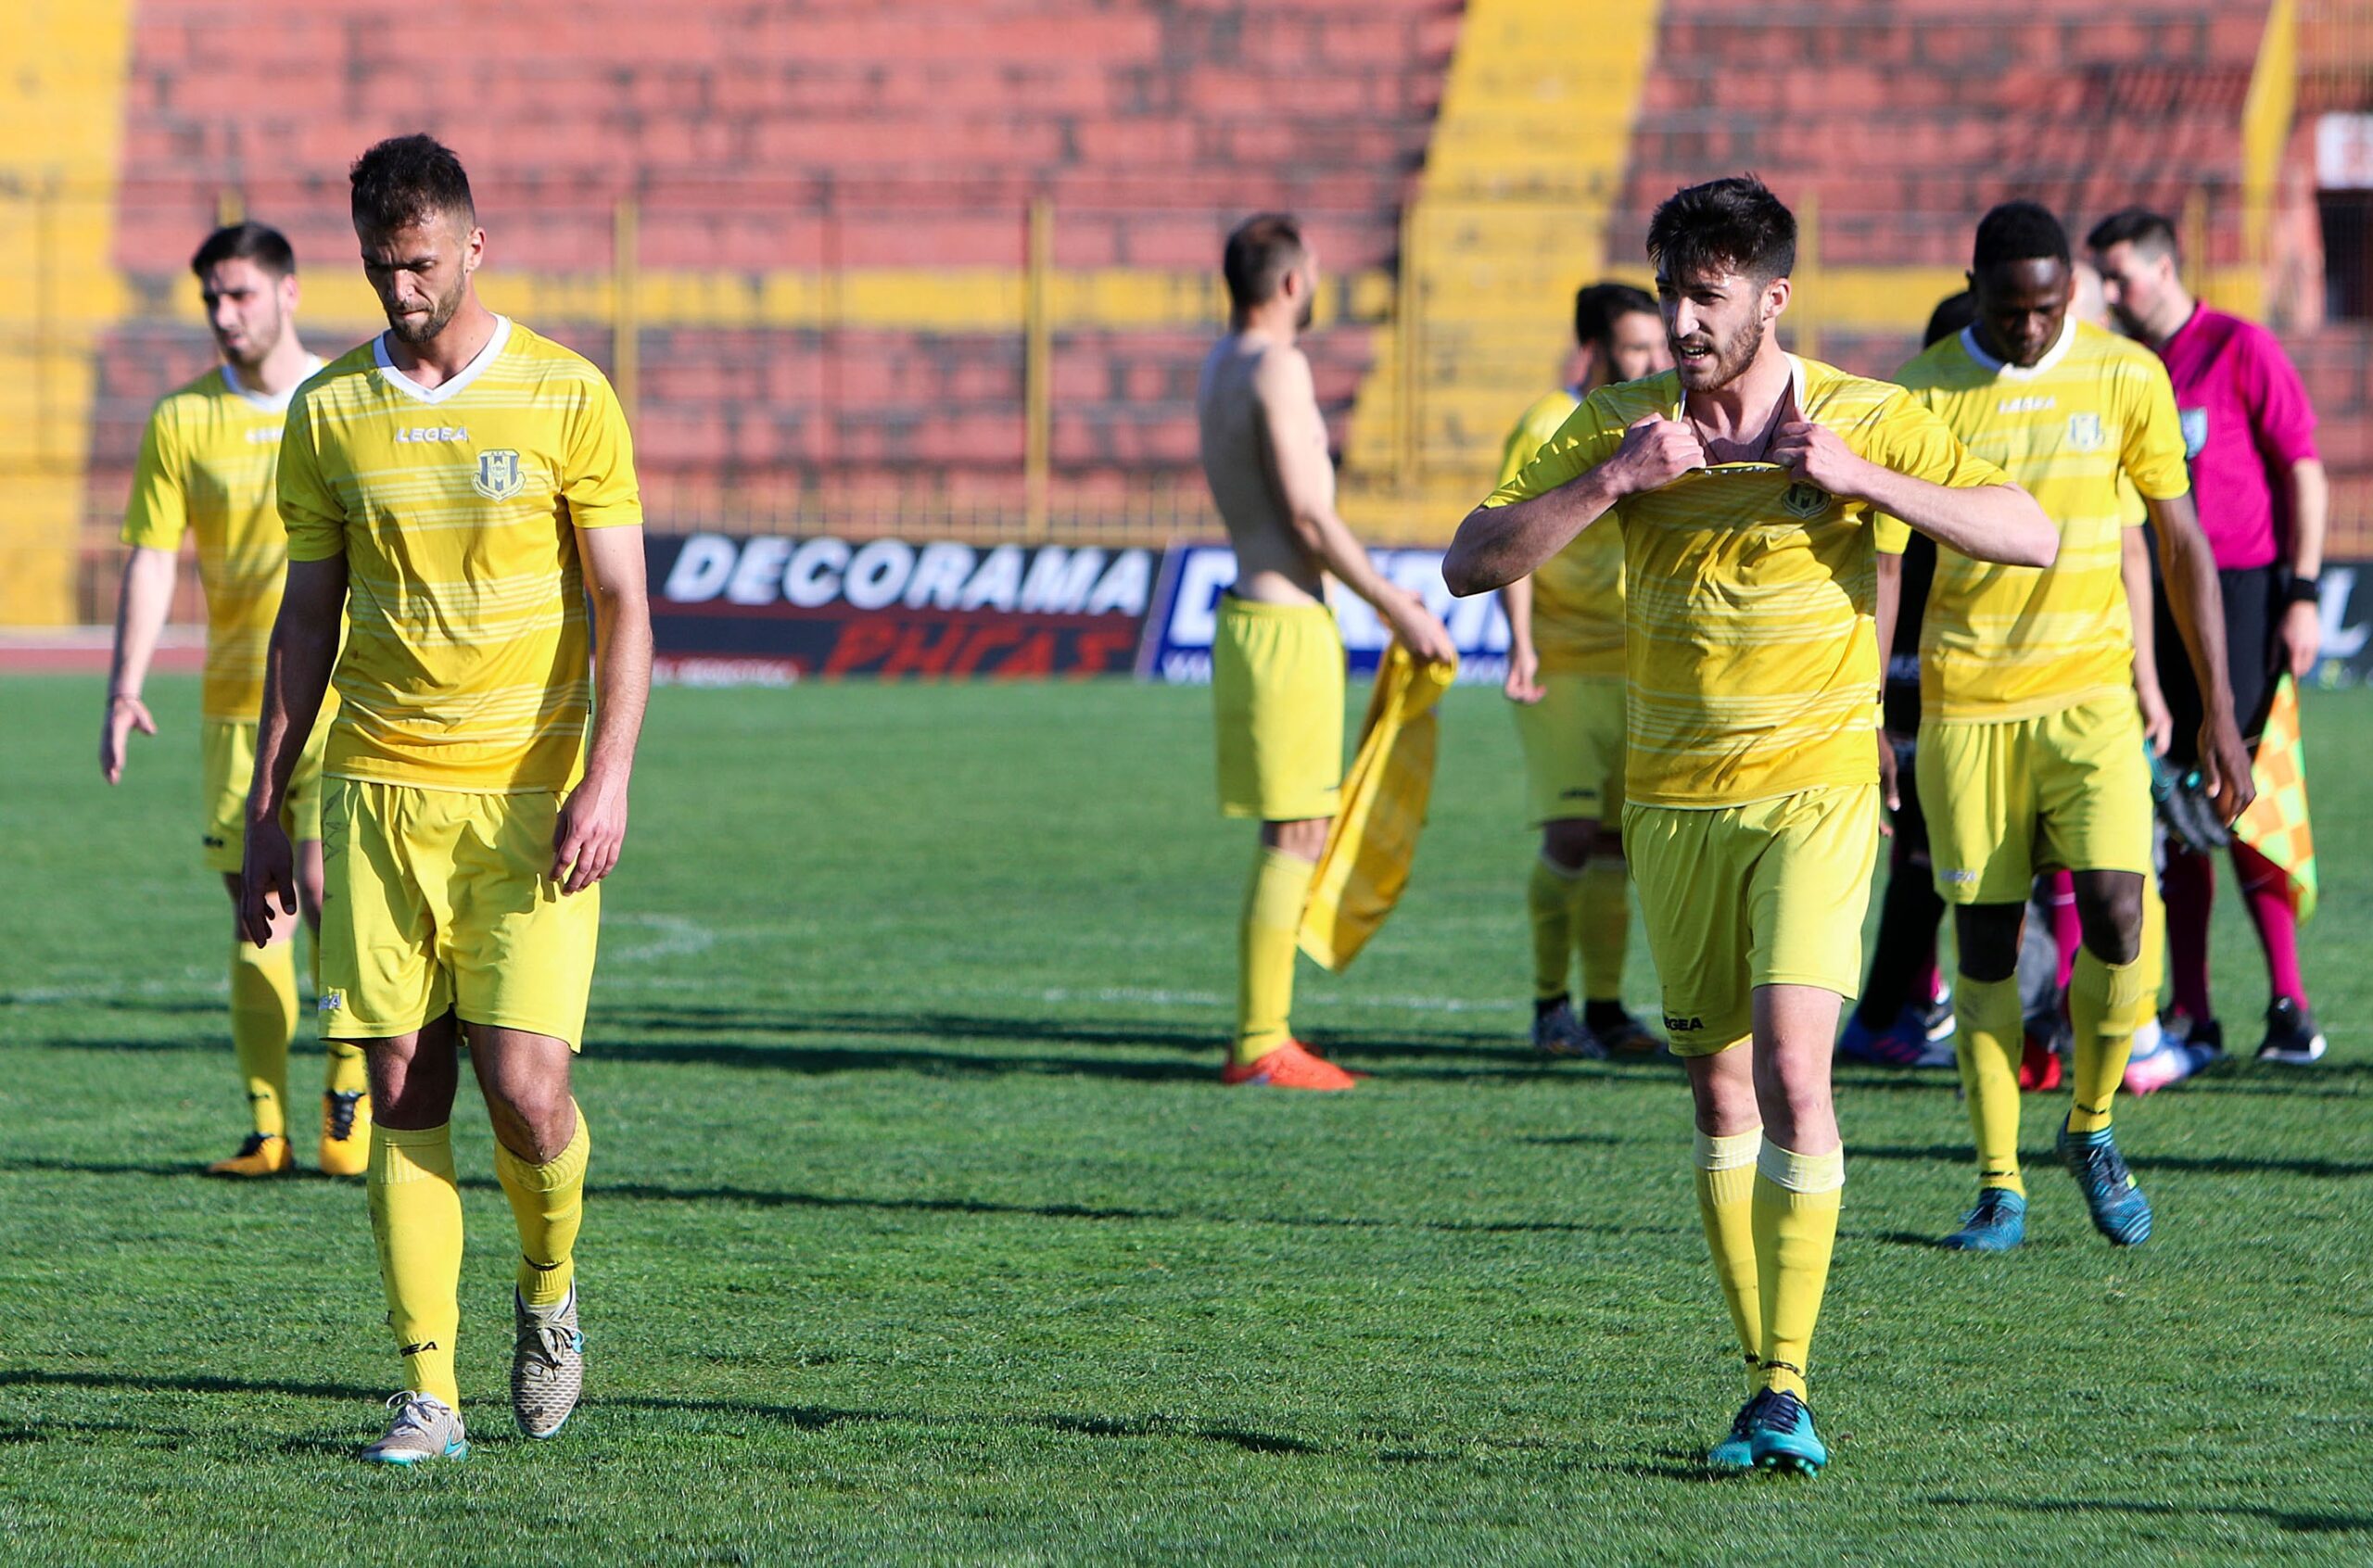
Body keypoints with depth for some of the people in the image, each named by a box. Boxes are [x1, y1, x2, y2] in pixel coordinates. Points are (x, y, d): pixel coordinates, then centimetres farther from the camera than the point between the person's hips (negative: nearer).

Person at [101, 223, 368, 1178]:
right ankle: (268, 1127, 7)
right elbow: (151, 561, 1)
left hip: (345, 697, -2)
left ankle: (349, 1089, 7)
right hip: (235, 702, 2)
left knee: (326, 890, -13)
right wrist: (127, 687, -9)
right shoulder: (181, 421, 4)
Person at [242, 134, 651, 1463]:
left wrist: (606, 780, -13)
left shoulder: (565, 399, -1)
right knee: (405, 1092, -2)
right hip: (380, 791, 3)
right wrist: (265, 806, 10)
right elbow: (307, 618, 13)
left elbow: (623, 606, -1)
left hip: (530, 795, -3)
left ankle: (550, 1290, 18)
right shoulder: (329, 413, 7)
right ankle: (430, 1390, 2)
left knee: (525, 1081, -11)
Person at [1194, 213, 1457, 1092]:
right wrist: (1398, 610, -12)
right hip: (1287, 624, -10)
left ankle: (1261, 1036, 15)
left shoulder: (1220, 368, 15)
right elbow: (1308, 517, -18)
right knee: (1294, 838, -7)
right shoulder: (1276, 370, -14)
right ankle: (1261, 1046, -8)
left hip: (1254, 615, 10)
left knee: (1297, 836, 14)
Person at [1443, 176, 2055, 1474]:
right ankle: (1762, 1385, 14)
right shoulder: (1620, 426, 2)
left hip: (1816, 789, -3)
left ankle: (1789, 1392, -16)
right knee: (1720, 1091, 6)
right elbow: (1471, 562, -4)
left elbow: (2031, 536, -7)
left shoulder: (1865, 419, -3)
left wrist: (1862, 479, -17)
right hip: (1672, 795, 3)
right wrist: (1614, 479, -16)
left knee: (1791, 1068, -18)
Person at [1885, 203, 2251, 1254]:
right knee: (1984, 937, 0)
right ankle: (1999, 1187, 9)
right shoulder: (1925, 394, -3)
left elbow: (2183, 547, 6)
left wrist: (2219, 714, 3)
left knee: (2115, 911, -14)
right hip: (1964, 697, 0)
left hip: (2089, 692, 0)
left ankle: (2091, 1127, 10)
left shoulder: (2125, 379, 0)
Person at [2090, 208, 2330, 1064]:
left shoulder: (2241, 350, -4)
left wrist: (2301, 594, -10)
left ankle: (2289, 1004, -6)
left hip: (2237, 590, -6)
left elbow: (2303, 471, -4)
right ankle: (2189, 1013, 7)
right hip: (2151, 600, 6)